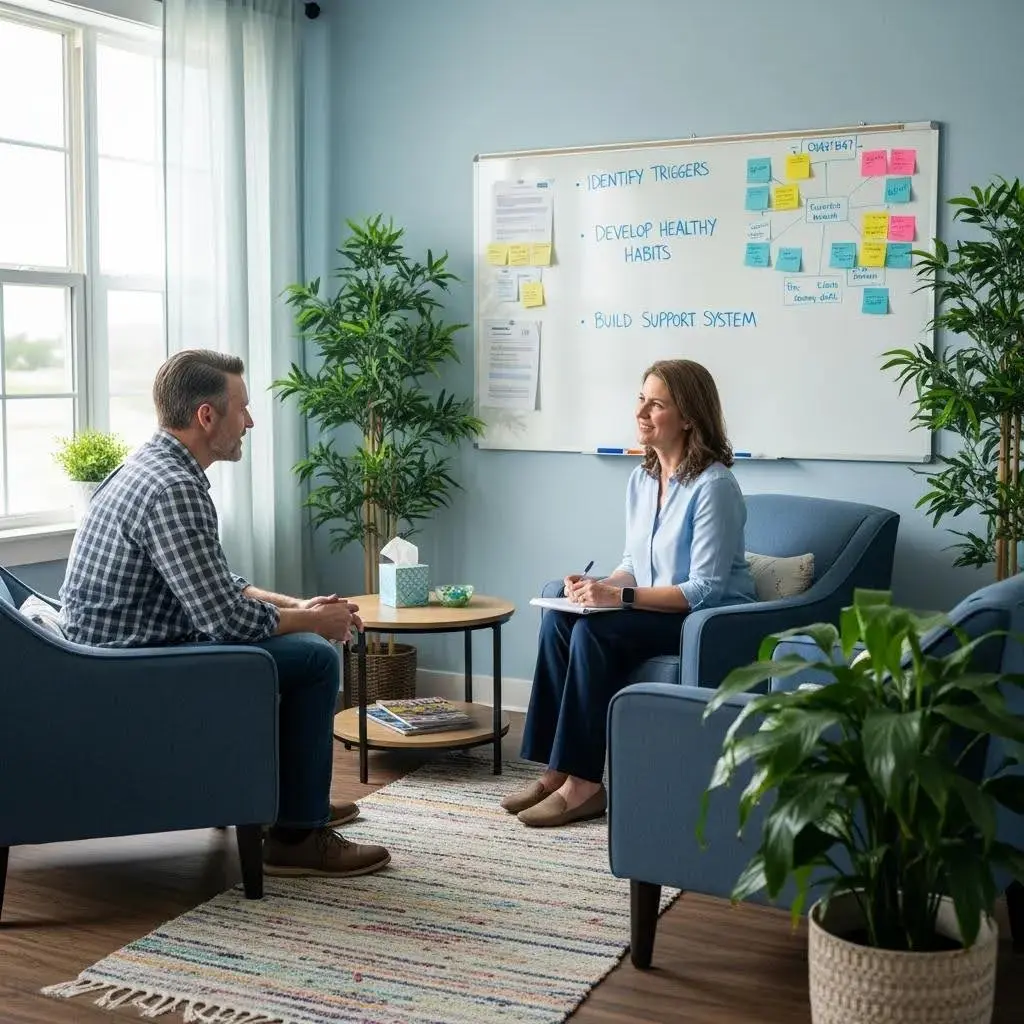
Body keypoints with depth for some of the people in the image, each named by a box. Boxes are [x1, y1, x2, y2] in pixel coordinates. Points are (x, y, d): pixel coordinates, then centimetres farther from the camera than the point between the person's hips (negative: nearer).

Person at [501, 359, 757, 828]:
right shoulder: (640, 479, 8)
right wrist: (599, 586, -6)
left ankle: (583, 784, -19)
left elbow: (705, 590, -21)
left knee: (595, 629, -27)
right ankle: (556, 769, -13)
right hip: (656, 612, 8)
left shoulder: (714, 485, -17)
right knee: (558, 617, -15)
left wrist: (620, 596, -26)